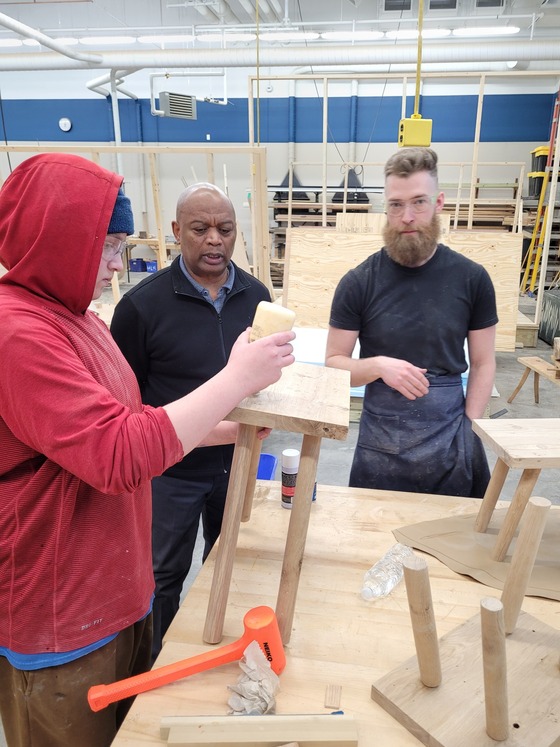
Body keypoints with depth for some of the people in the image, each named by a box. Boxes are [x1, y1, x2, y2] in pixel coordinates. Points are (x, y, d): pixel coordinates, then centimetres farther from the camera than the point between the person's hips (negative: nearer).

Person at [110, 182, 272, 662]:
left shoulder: (256, 295, -2)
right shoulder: (142, 304, -14)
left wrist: (261, 419, 0)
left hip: (237, 459, 4)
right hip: (171, 466, -3)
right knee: (165, 576, 15)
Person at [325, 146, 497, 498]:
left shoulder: (472, 279, -2)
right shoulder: (358, 282, -6)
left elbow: (483, 364, 3)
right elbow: (334, 364, -2)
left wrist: (468, 432, -6)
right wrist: (378, 365, -20)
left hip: (450, 440, 1)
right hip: (381, 443, -1)